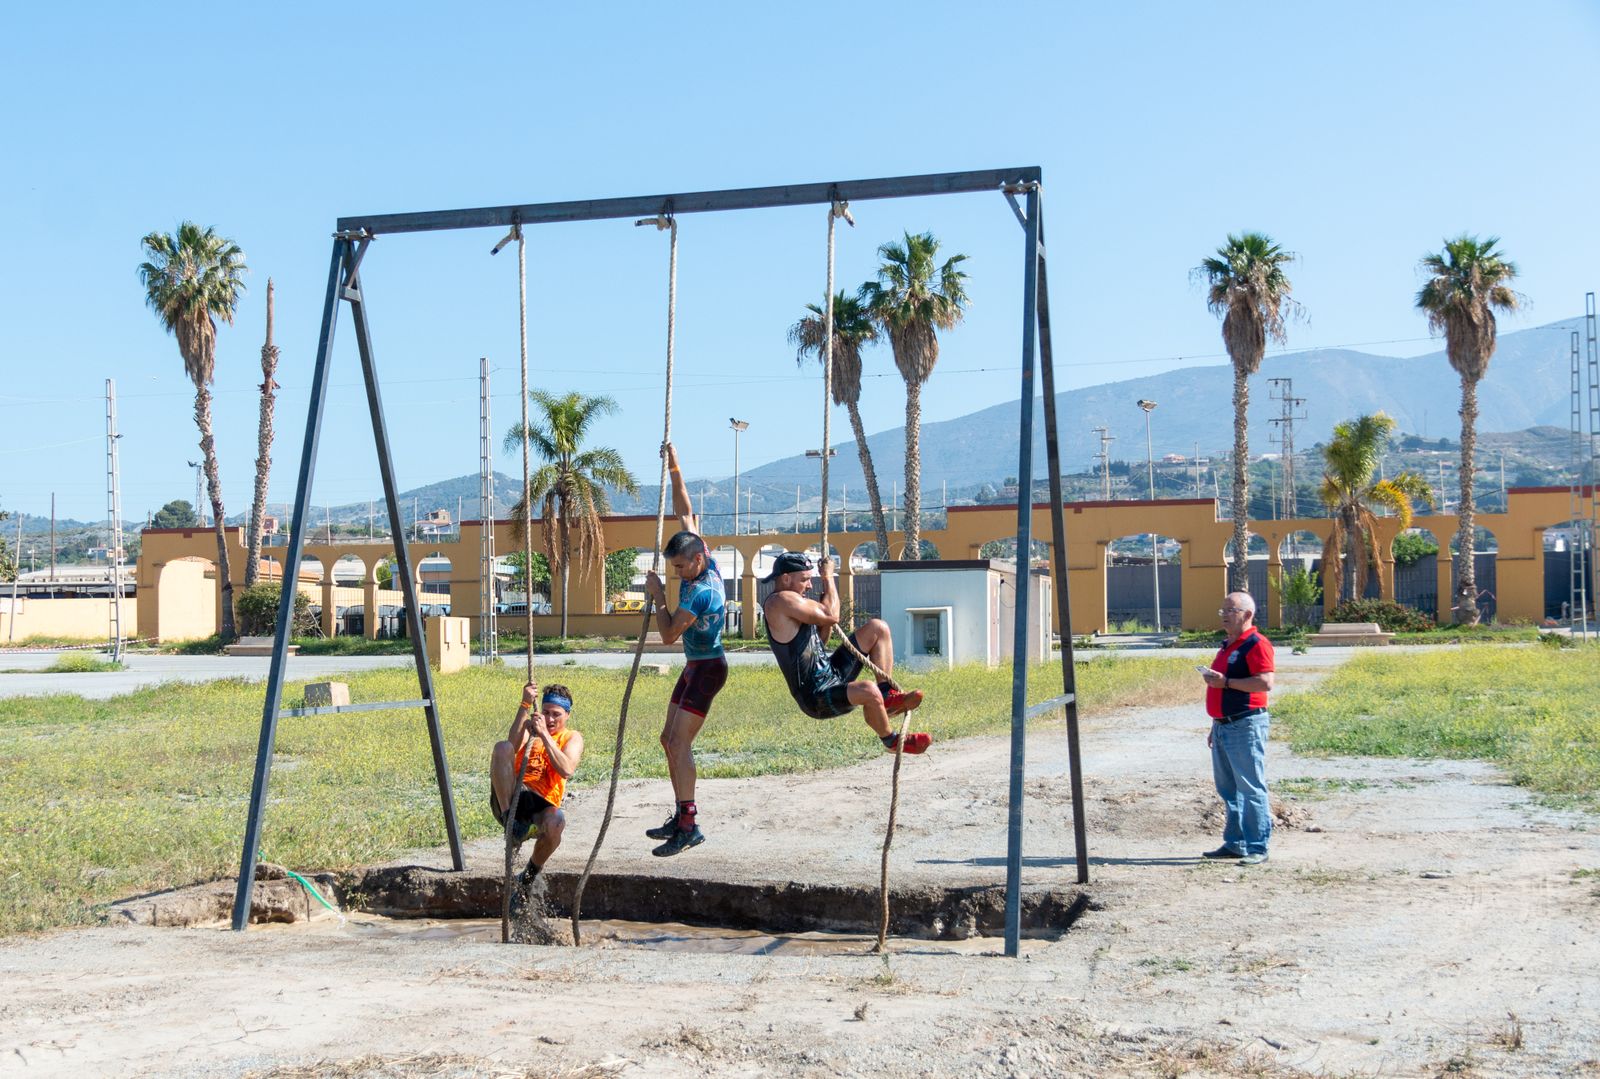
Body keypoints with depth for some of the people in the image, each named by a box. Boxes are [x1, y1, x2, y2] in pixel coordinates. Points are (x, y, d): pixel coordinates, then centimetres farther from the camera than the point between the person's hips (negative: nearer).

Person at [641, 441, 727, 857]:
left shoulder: (700, 591, -25)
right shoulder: (702, 557, 0)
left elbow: (668, 635, -20)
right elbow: (685, 512, 10)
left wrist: (658, 596, -9)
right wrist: (674, 470, 7)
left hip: (707, 668, -10)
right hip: (696, 666, 10)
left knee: (680, 742, -16)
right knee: (669, 739, 11)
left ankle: (689, 826, -17)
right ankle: (681, 817, 15)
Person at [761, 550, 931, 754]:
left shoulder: (792, 602, 16)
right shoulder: (782, 601, -17)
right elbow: (831, 616, -21)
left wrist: (825, 592, 11)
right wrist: (828, 577, -6)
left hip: (830, 674, 10)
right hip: (815, 697, -10)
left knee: (878, 628, 10)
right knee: (869, 691, -38)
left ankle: (888, 697, 2)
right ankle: (890, 739, -9)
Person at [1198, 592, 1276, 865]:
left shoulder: (1256, 644, -10)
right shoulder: (1227, 647, 20)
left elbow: (1266, 682, -22)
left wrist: (1226, 682, -21)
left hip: (1246, 726, -10)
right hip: (1223, 727, 10)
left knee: (1251, 788, -8)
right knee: (1228, 789, 12)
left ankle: (1258, 848, -6)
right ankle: (1234, 843, 19)